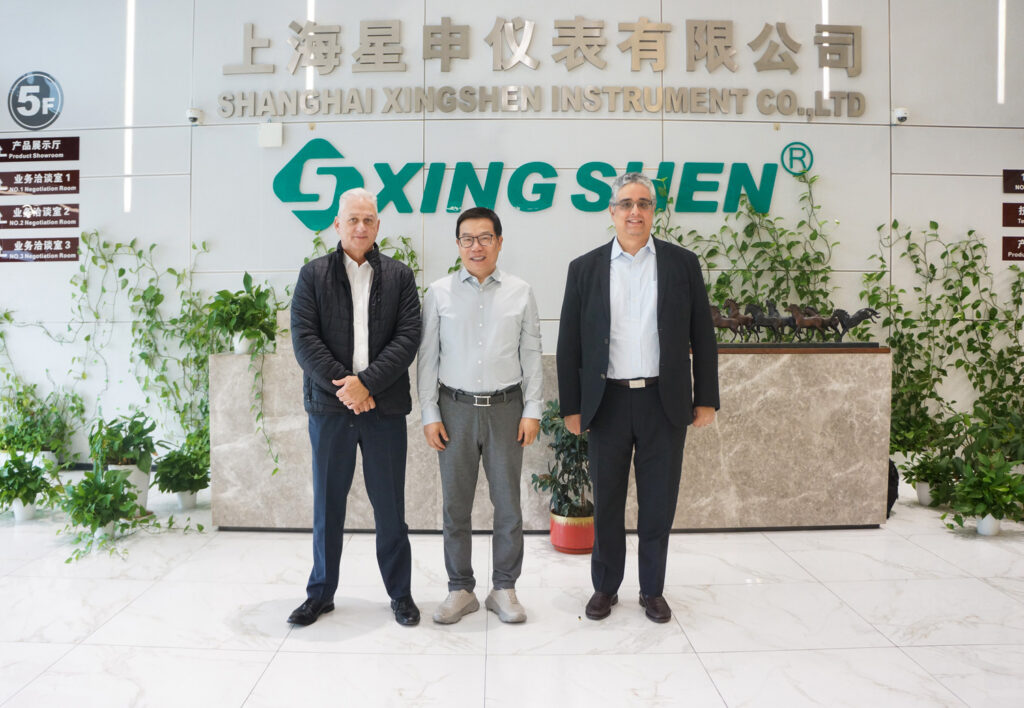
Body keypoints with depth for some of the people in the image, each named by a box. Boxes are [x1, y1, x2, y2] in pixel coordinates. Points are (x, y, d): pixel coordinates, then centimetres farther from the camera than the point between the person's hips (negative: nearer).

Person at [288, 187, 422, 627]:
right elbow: (304, 339, -2)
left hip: (384, 406, 0)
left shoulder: (399, 276, 7)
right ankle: (321, 593, 27)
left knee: (390, 505, 8)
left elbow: (408, 337, -3)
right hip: (330, 406, 1)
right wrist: (342, 386, -12)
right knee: (327, 504, 11)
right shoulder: (313, 275, 7)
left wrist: (366, 382, -14)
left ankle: (400, 592, 23)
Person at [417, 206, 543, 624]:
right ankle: (460, 589, 21)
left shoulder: (520, 293, 5)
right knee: (455, 504, 7)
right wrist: (430, 414, -1)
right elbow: (427, 356, 4)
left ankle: (504, 588, 21)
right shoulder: (439, 293, 3)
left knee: (508, 503, 6)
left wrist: (532, 410, 0)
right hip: (455, 407, 0)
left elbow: (531, 354, 6)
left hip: (506, 407, 0)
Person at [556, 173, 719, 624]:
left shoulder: (683, 264, 3)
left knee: (659, 503, 9)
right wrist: (571, 406, 0)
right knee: (606, 502, 11)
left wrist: (706, 398, 1)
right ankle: (605, 587, 28)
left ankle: (653, 590, 27)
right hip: (608, 401, 0)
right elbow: (569, 344, 3)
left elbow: (702, 336, 5)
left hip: (664, 402, 0)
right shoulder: (585, 269, 3)